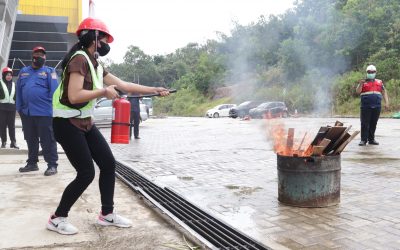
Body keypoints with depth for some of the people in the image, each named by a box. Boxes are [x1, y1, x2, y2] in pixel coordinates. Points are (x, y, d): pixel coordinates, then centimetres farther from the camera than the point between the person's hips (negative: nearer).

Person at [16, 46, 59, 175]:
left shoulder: (49, 71, 1)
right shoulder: (23, 71, 16)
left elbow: (54, 91, -6)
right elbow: (19, 91, 16)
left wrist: (52, 108, -12)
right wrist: (19, 107, 10)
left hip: (44, 112, -5)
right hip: (26, 112, 6)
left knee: (47, 140, -4)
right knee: (30, 140, 15)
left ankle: (52, 165, 0)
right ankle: (32, 163, 26)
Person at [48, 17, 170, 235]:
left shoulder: (95, 65, 11)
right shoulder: (80, 59, -17)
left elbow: (124, 85, 12)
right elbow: (74, 96, -28)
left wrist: (154, 90, 12)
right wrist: (104, 91, -18)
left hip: (85, 123, 9)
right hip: (67, 124, -9)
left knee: (108, 163, 7)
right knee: (86, 173, -7)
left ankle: (107, 214, 20)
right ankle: (57, 218, 12)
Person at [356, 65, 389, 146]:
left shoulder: (379, 82, 16)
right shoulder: (363, 82, 7)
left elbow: (384, 92, 17)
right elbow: (358, 91, -4)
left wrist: (386, 102, 8)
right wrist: (360, 84, -20)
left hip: (377, 107, 3)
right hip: (365, 107, -3)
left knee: (373, 124, 8)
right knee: (365, 124, -4)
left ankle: (371, 139, 16)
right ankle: (363, 140, -1)